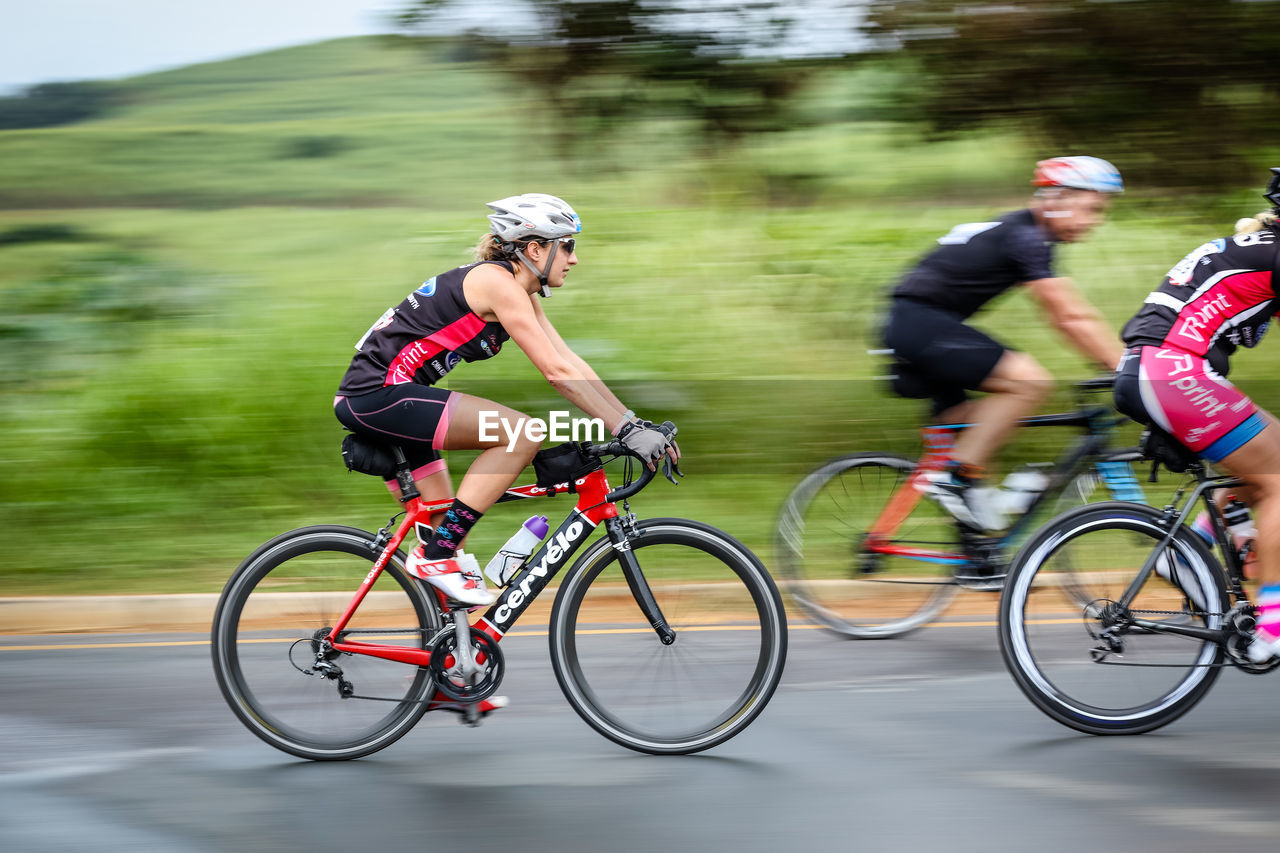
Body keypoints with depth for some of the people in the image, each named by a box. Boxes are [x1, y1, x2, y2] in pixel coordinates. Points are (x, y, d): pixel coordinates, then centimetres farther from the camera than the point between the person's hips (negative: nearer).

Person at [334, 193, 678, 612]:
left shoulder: (521, 294, 14)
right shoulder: (497, 282, -15)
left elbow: (572, 362, 13)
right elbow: (557, 373, -20)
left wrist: (635, 423, 5)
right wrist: (626, 431, -20)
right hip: (379, 394, -10)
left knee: (444, 528, 12)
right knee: (522, 436, -16)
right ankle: (437, 555, -15)